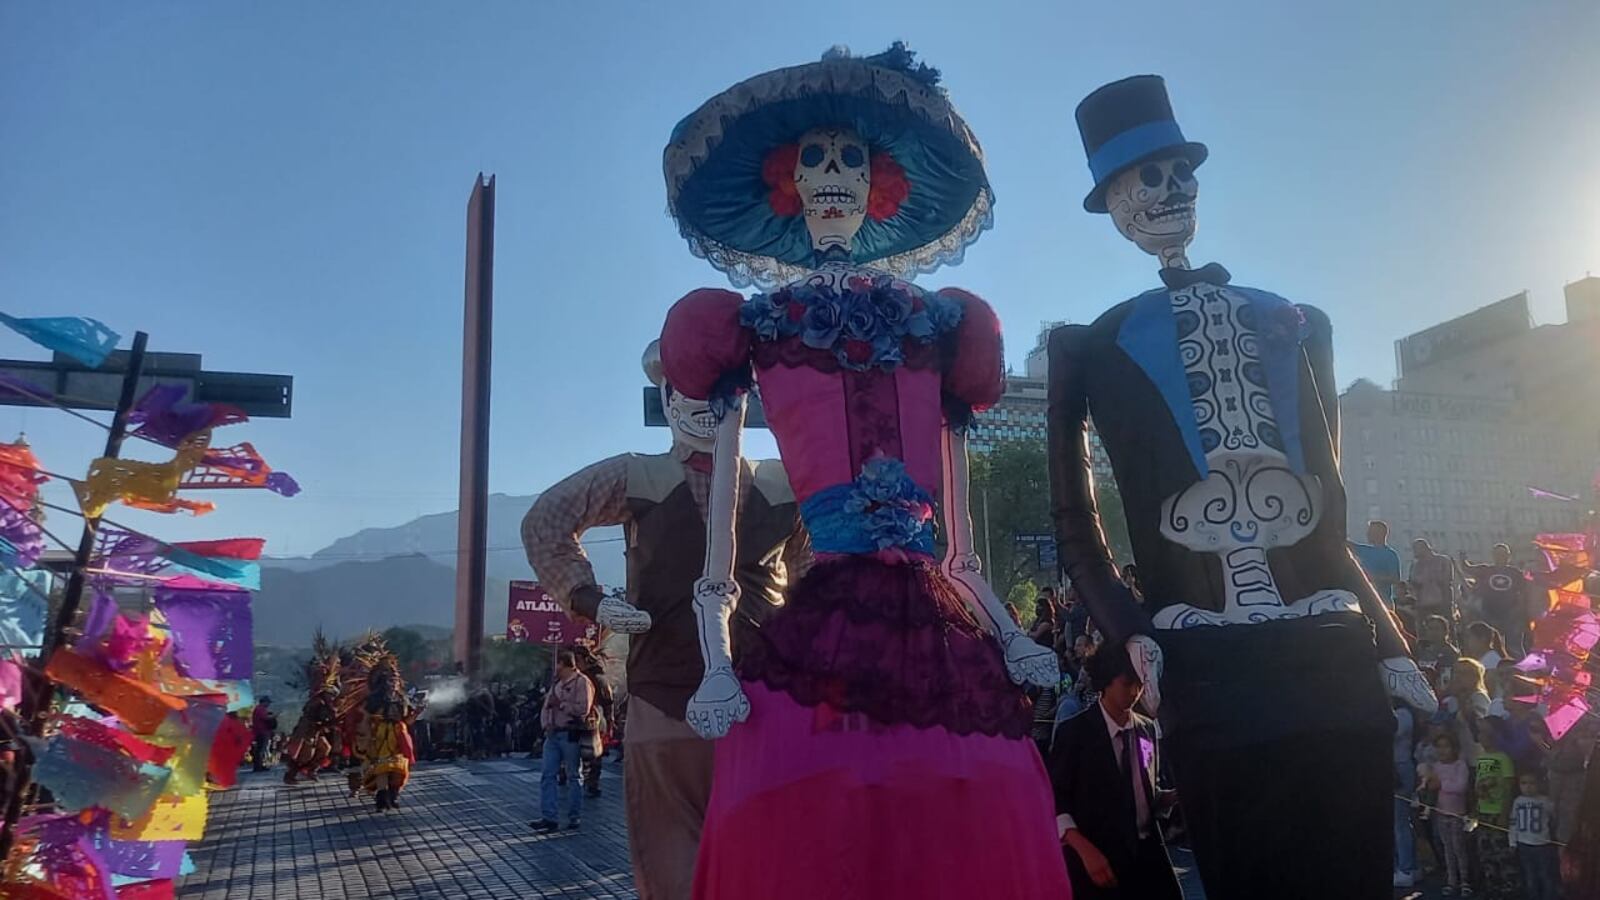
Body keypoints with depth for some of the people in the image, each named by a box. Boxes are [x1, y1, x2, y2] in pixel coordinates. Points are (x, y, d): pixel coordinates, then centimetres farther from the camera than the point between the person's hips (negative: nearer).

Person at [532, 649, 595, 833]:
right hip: (553, 734, 7)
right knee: (547, 774, 0)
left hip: (571, 734, -7)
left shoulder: (582, 682, -6)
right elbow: (547, 706, 18)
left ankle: (573, 817, 10)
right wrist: (546, 723, 0)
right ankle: (549, 817, 1)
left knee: (573, 776, 2)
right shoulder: (556, 683, 19)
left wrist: (560, 703, -11)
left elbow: (583, 709, -17)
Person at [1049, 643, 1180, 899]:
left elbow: (1147, 793, 15)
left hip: (1148, 851, 5)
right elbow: (1053, 800, -9)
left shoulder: (1148, 729, 8)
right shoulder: (1075, 731, -8)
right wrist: (1085, 850, -19)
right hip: (1099, 858, -4)